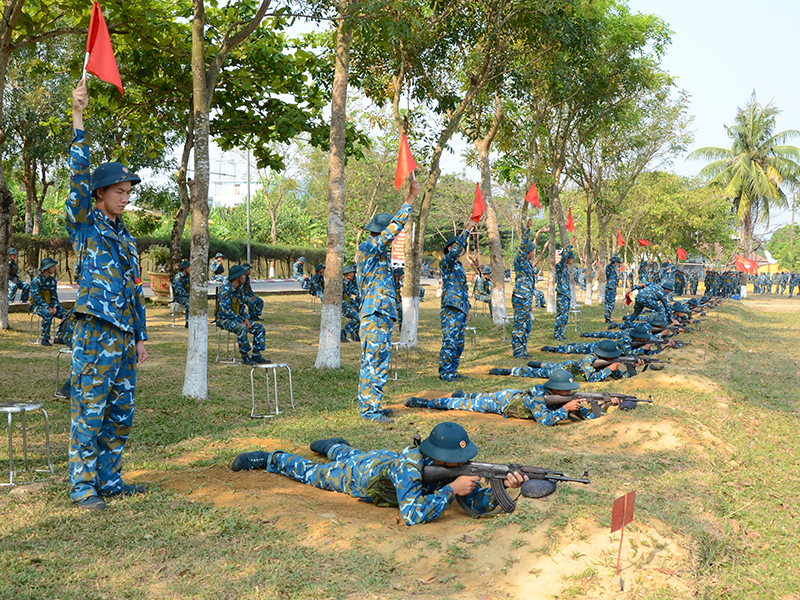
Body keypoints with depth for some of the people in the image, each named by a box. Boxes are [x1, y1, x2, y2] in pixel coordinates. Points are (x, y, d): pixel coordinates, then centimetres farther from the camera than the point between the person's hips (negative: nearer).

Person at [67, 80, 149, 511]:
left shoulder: (125, 238, 17)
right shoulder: (85, 226, -1)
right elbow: (79, 177, -15)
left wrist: (140, 337, 15)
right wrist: (78, 119, -22)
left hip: (124, 337, 7)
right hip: (94, 334, -7)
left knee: (121, 414, 11)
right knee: (89, 413, -2)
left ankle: (110, 480, 22)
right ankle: (83, 487, 8)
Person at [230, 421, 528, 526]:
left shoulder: (454, 464, -30)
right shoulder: (408, 466, -48)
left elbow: (477, 504, -27)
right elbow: (412, 515, -53)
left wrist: (502, 486, -46)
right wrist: (451, 489, -54)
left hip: (387, 458, 5)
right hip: (360, 473, -5)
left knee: (345, 455, 37)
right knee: (312, 472, 20)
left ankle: (332, 444, 67)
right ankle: (270, 458, 43)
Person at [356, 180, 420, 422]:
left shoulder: (379, 251, 15)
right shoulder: (367, 247, -13)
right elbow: (394, 228, -20)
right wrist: (410, 199, -19)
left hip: (383, 315, 10)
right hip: (375, 316, -10)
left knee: (379, 362, 13)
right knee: (373, 362, -7)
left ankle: (371, 406, 21)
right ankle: (369, 409, -2)